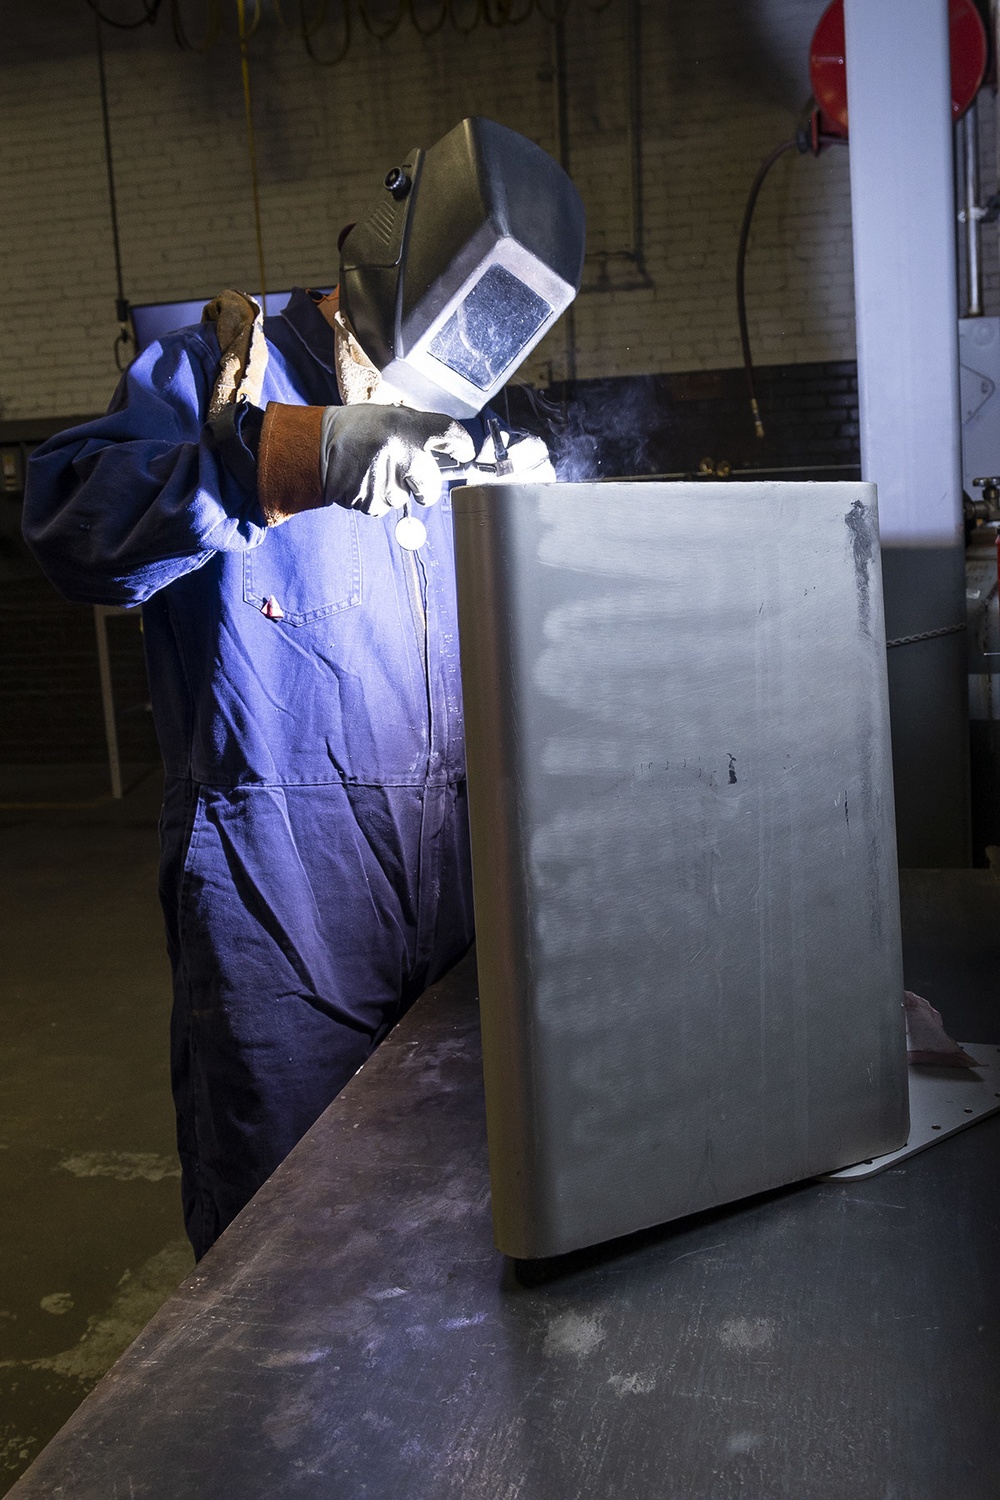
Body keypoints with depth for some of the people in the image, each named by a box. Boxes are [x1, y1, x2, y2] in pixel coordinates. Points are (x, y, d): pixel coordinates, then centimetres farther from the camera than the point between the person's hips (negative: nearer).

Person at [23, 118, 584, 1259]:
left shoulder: (465, 426, 18)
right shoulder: (224, 370, 0)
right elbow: (75, 523, -19)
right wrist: (290, 456, -29)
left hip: (456, 890, 6)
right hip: (279, 895, -5)